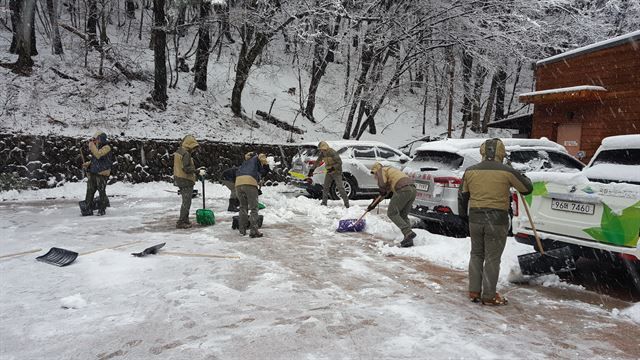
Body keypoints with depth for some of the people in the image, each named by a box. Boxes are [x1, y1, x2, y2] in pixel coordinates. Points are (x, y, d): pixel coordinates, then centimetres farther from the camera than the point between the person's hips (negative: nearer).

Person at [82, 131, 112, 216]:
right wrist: (87, 164, 12)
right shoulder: (97, 147, 15)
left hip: (102, 174, -8)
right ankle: (89, 209, 13)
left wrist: (92, 145, -20)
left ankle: (101, 210, 12)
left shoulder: (106, 147, -10)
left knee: (102, 192, 1)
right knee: (90, 191, 7)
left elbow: (98, 155, -26)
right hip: (93, 173, 8)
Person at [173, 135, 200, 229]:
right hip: (186, 181, -10)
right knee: (186, 202, -4)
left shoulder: (178, 151, 13)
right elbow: (186, 168, -25)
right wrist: (196, 170, -15)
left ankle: (185, 219, 28)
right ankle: (181, 222, -1)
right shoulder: (186, 154, -18)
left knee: (186, 201, 19)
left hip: (179, 180, 10)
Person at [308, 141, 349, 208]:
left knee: (340, 187, -12)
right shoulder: (322, 154, 1)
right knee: (325, 187, 7)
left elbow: (339, 162, -21)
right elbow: (317, 162, 11)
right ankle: (324, 203, 17)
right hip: (329, 172, 8)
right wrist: (312, 169, 5)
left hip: (336, 172, -8)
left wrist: (333, 168, -30)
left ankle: (346, 203, -7)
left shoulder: (332, 153, -21)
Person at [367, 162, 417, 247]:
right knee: (403, 215, 13)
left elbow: (382, 183, -12)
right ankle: (408, 240, 7)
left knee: (391, 213, 0)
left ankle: (408, 232, -14)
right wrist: (373, 204, 43)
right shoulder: (389, 170, 37)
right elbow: (385, 192, 40)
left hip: (403, 190, -9)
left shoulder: (381, 170, 11)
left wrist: (382, 191, 10)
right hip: (413, 189, 9)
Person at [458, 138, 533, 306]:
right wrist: (522, 177, 25)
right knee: (492, 258, 5)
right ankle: (489, 296, 11)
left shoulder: (470, 171, 3)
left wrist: (463, 215, 24)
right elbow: (527, 189, 4)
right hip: (497, 220, -3)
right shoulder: (507, 171, -7)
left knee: (476, 255, 16)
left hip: (475, 218, 4)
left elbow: (462, 195, 11)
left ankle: (474, 292, 20)